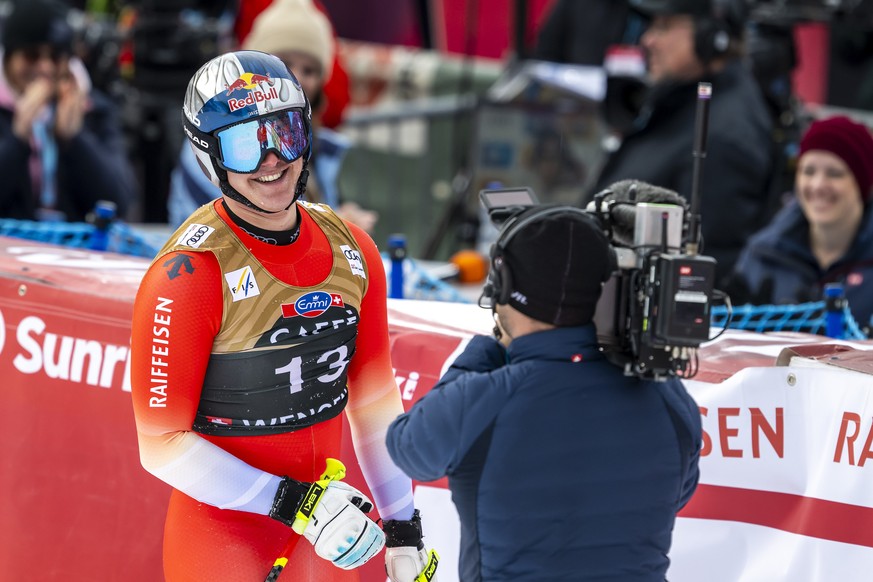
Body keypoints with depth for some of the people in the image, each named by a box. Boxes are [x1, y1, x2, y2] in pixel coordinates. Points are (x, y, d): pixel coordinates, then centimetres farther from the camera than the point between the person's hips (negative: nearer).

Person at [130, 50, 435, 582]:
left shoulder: (352, 251, 1)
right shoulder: (189, 275, -18)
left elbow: (374, 399, 12)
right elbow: (162, 444, -17)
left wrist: (405, 534, 11)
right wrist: (297, 504, -21)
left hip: (321, 533, 5)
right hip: (220, 535, -5)